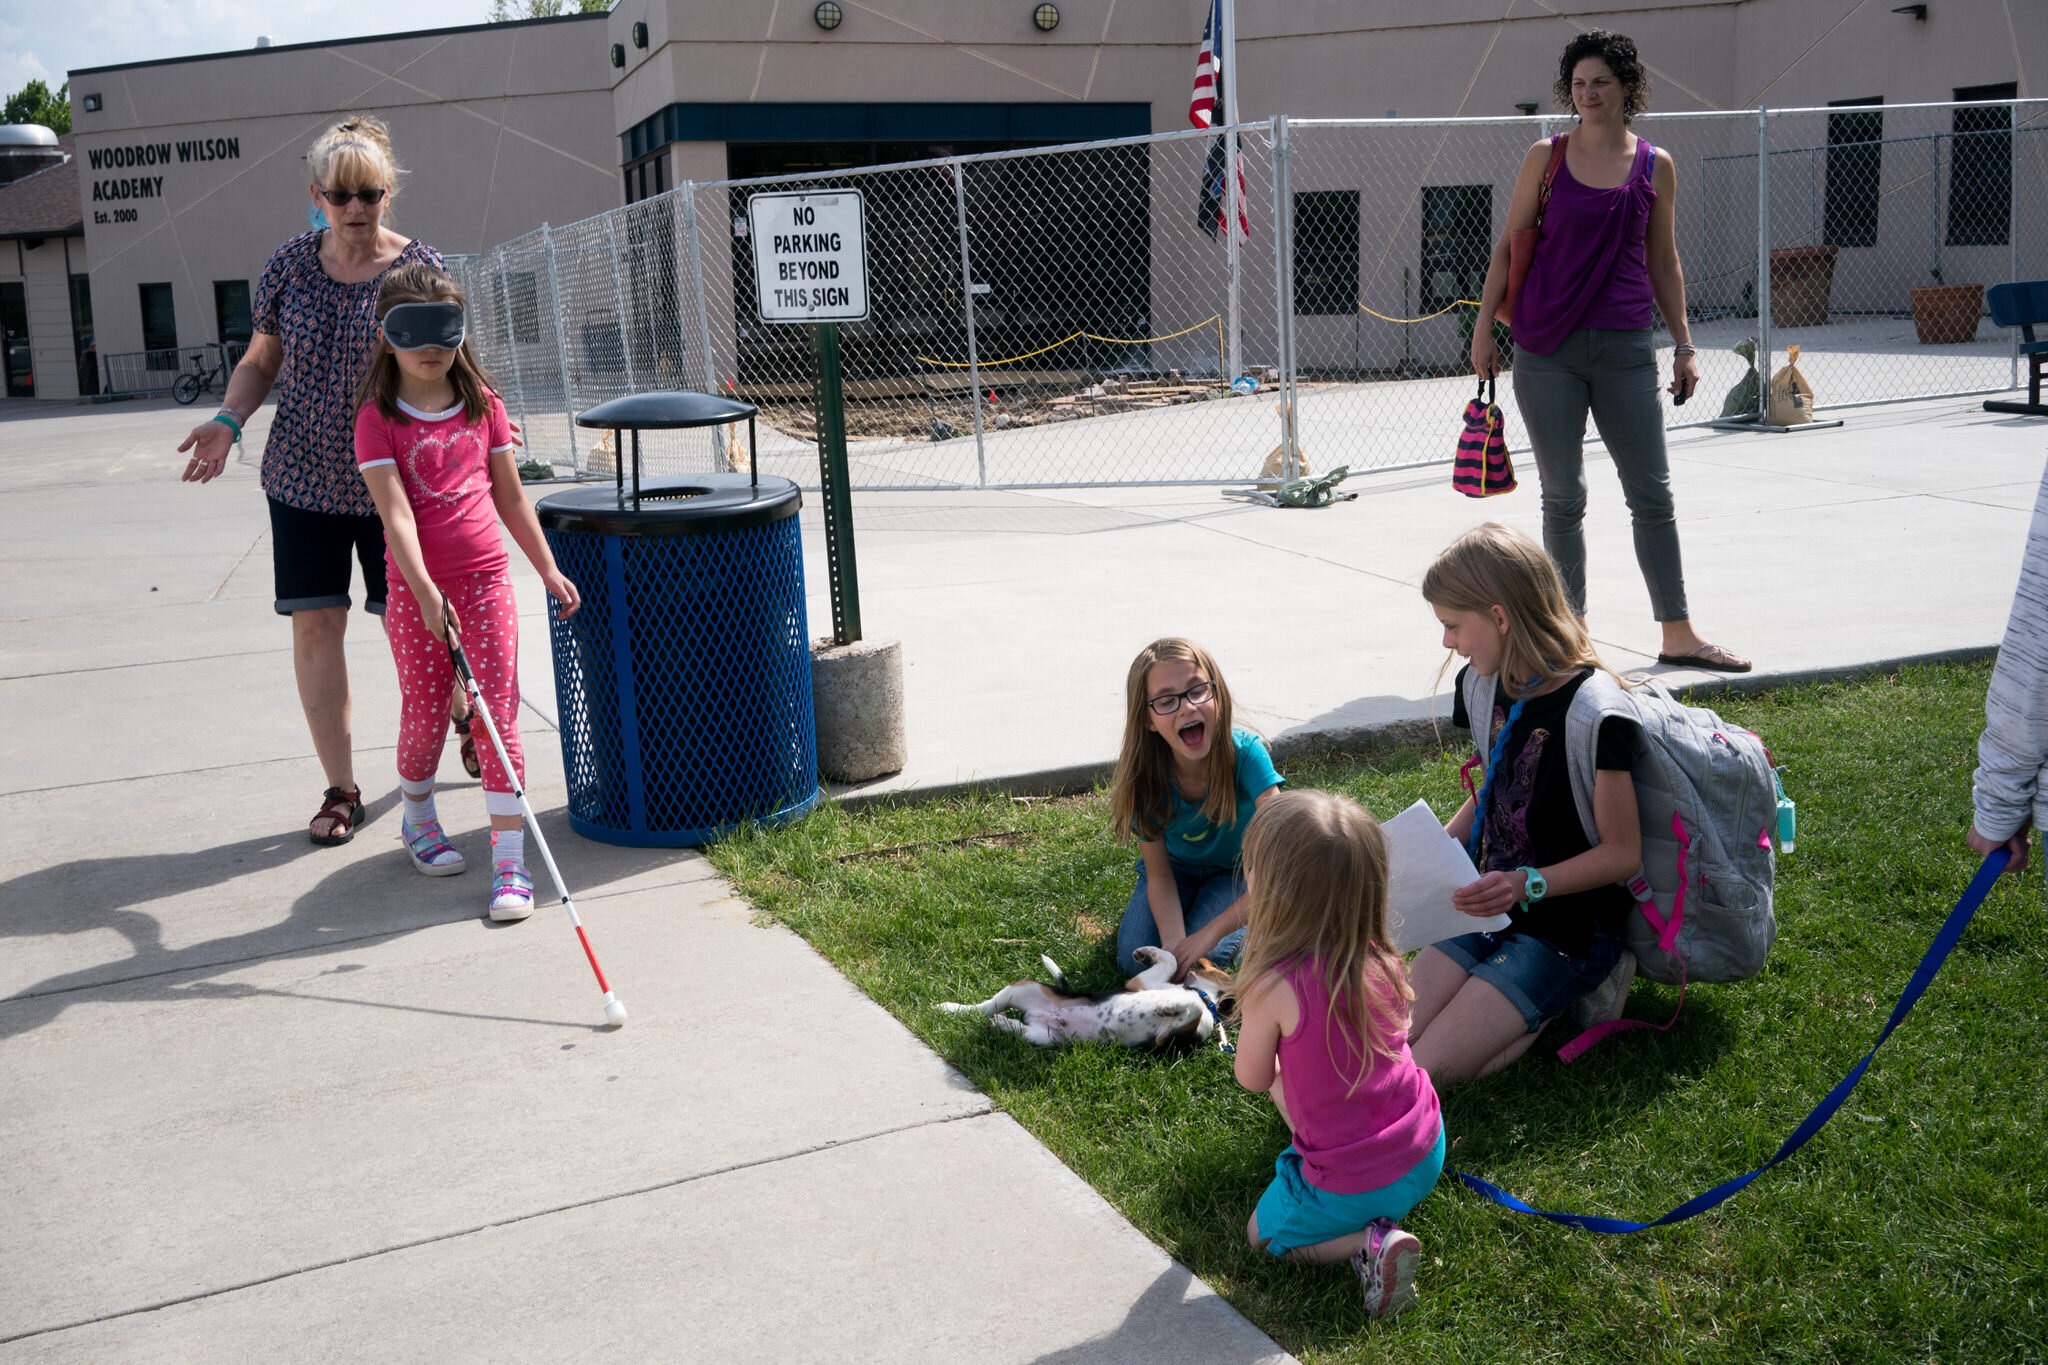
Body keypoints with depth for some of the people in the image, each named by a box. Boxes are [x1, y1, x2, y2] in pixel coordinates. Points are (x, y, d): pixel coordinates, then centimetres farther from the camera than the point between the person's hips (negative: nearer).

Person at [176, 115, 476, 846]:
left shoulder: (423, 269, -7)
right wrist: (227, 420, -7)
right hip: (303, 477, 3)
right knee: (314, 624, 2)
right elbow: (261, 360, 10)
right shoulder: (289, 266, 0)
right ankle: (340, 788, 13)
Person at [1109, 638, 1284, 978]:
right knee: (1135, 959, -13)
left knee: (1205, 958, -23)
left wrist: (1210, 934, -42)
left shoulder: (1245, 753, -35)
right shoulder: (1145, 775, -27)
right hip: (1176, 866, 3)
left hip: (1238, 870, -2)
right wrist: (1173, 943, -36)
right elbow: (1159, 876, -17)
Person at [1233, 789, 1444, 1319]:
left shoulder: (1272, 987, -26)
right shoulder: (1379, 961, -9)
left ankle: (1370, 1241, -3)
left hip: (1352, 1184, -7)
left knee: (1263, 1234, 21)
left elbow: (1253, 1078, -7)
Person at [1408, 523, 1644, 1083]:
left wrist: (1527, 884, -31)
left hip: (1566, 926, -7)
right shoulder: (1493, 686, 3)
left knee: (1428, 1069, -15)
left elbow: (1622, 853, -18)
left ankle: (1584, 983, 4)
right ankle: (1547, 992, 12)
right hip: (1491, 910, 7)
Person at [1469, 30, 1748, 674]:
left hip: (1626, 347, 1)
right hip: (1547, 348, -1)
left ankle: (1678, 635, 12)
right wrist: (1484, 326, 0)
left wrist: (1683, 344, 9)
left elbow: (1663, 263, 12)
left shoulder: (1656, 166, 7)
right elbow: (1508, 245, 6)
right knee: (1563, 497, 3)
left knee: (1652, 494, 3)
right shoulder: (1546, 157, 3)